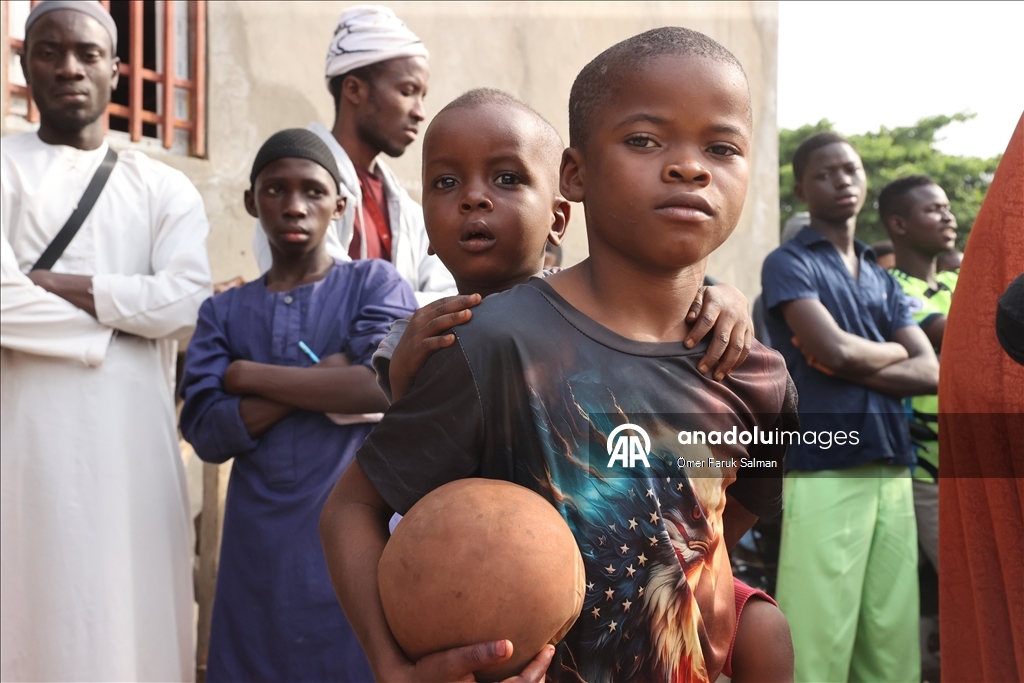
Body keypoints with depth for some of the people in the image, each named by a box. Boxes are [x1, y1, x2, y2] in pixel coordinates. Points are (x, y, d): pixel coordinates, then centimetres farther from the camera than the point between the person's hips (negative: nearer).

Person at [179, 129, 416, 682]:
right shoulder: (223, 313, 10)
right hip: (257, 548, 3)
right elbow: (207, 434, -2)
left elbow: (389, 384, -15)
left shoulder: (374, 283, 3)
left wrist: (245, 374, -6)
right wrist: (327, 378, -13)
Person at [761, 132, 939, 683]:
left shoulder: (883, 279, 20)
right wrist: (895, 352, 7)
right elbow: (837, 350, -13)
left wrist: (856, 367, -7)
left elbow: (930, 372, 9)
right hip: (824, 471, -6)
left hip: (892, 471, 6)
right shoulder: (789, 263, 2)